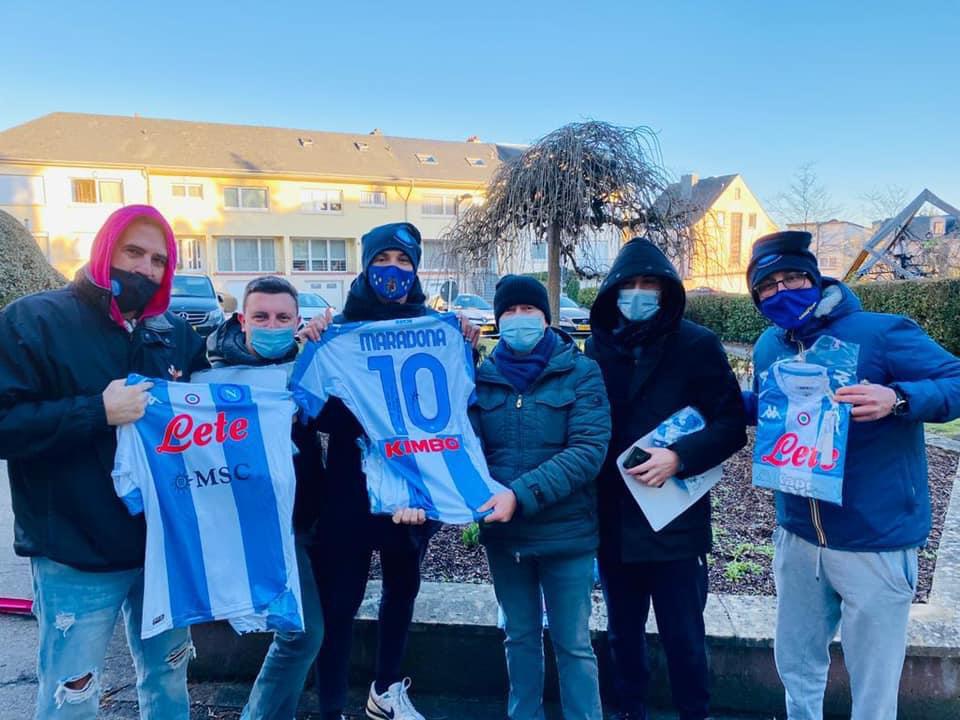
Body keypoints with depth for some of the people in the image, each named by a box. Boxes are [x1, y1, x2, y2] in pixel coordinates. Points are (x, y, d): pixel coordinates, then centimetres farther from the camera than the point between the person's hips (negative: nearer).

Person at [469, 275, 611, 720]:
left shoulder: (580, 372, -6)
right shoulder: (484, 376, 3)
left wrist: (522, 494, -26)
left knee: (572, 643, 10)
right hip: (502, 531, 3)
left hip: (564, 530, -3)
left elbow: (589, 450, -16)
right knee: (520, 637, 19)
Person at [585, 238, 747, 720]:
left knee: (684, 637, 9)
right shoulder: (597, 346, 3)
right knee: (623, 633, 18)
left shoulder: (696, 344, -6)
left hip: (675, 519, -3)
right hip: (614, 521, 4)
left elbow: (732, 425, -7)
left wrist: (679, 457, -23)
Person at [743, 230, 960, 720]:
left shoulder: (880, 333, -16)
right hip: (798, 537, 6)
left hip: (875, 542, -5)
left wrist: (897, 399, -36)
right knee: (797, 669, 22)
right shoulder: (769, 347, 3)